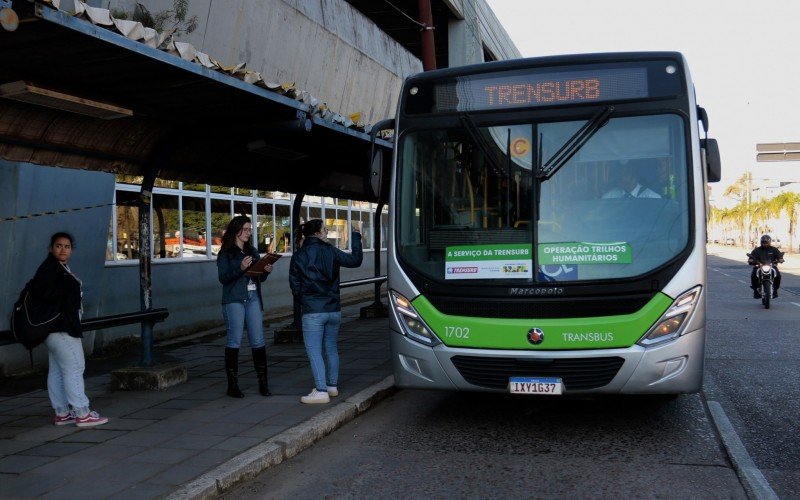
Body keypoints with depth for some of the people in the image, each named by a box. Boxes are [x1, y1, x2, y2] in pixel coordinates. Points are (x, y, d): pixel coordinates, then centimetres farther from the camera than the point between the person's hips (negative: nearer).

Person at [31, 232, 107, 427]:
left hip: (62, 327, 10)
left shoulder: (62, 268, 16)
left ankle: (62, 413, 19)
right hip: (60, 327, -10)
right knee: (74, 367, -7)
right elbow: (41, 293, -24)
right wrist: (67, 288, -12)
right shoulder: (49, 267, -13)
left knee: (57, 370, 12)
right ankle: (82, 413, -4)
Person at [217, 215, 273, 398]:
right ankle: (232, 385, 5)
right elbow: (223, 278, -10)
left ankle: (263, 383, 6)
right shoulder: (226, 253, 0)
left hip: (253, 298, 5)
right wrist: (240, 268, -23)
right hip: (234, 300, -5)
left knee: (258, 341, 1)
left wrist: (266, 271, -3)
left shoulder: (253, 251, 16)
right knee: (234, 342, -1)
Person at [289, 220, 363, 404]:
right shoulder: (330, 251, -1)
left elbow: (295, 286, 0)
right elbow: (355, 260, 6)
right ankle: (332, 385, 25)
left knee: (314, 351, -2)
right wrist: (356, 238, 18)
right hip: (334, 309, 3)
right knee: (331, 348, 16)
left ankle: (321, 391, -8)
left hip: (312, 311, -3)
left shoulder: (298, 256, -2)